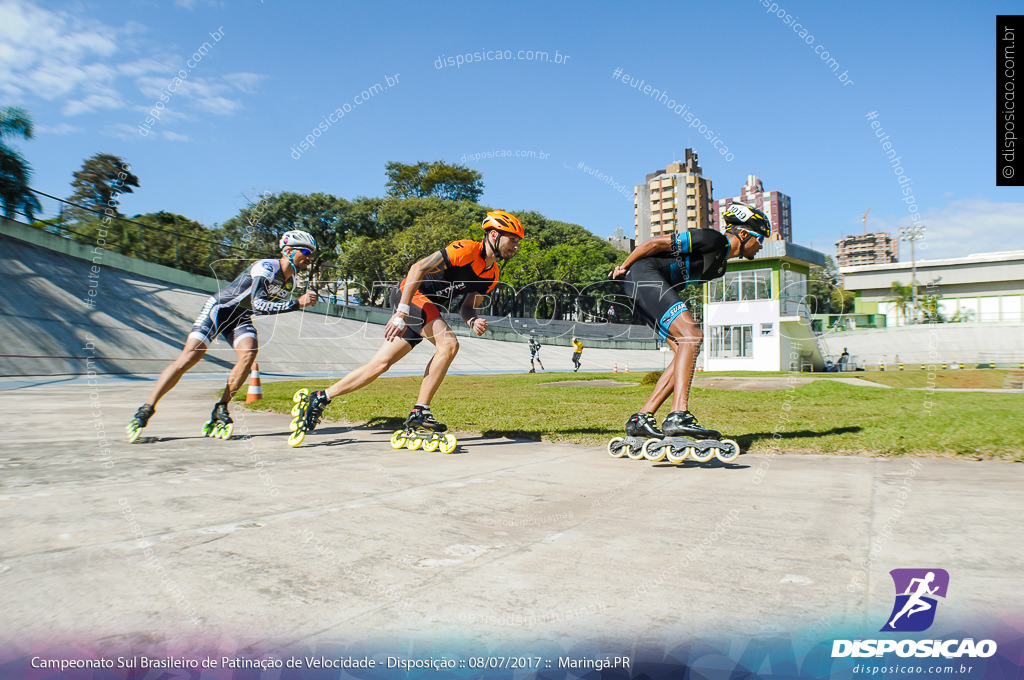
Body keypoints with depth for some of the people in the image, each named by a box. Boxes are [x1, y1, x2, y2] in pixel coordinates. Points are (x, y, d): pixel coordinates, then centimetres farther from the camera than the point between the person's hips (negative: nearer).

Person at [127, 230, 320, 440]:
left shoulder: (290, 281, 1)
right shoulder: (266, 268, -25)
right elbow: (257, 305, -38)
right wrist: (296, 304, -41)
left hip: (240, 318, 6)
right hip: (218, 310, -6)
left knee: (249, 352, -23)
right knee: (189, 357, -17)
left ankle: (221, 409, -14)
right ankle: (146, 410, -7)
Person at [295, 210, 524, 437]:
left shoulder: (493, 275, 6)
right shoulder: (467, 249, -19)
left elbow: (466, 307, 10)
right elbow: (418, 268, -24)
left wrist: (473, 321, -15)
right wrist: (402, 314, -29)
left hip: (429, 311, 8)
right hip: (409, 294, -8)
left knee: (381, 364, 4)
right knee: (449, 343, -27)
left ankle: (322, 397, 15)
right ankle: (420, 412, -19)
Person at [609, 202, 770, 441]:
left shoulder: (720, 265, 20)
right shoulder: (713, 239, -11)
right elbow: (656, 242, -11)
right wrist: (624, 266, -3)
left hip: (660, 287, 10)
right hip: (644, 276, -10)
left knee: (685, 351, -2)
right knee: (692, 335, -23)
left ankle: (640, 419, -5)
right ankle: (678, 417, -32)